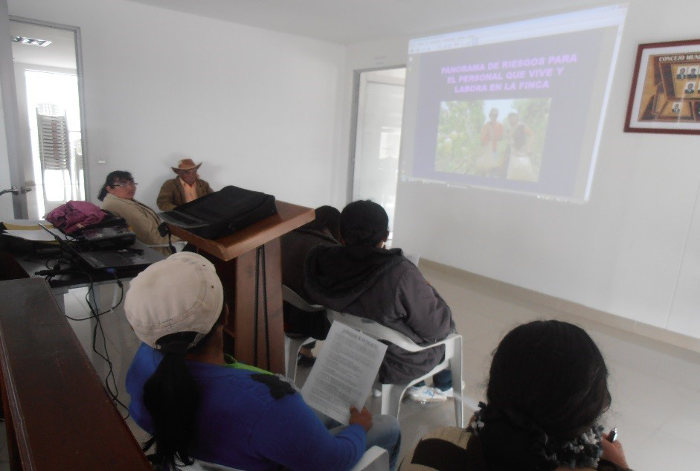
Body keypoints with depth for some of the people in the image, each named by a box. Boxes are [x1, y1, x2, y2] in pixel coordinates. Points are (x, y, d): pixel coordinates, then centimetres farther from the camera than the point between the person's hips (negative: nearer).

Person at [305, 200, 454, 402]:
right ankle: (445, 386, 46)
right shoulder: (401, 274, -36)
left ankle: (415, 387, 41)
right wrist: (428, 290, -4)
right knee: (446, 325, 24)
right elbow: (435, 326, -23)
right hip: (397, 365, -5)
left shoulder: (320, 260, -20)